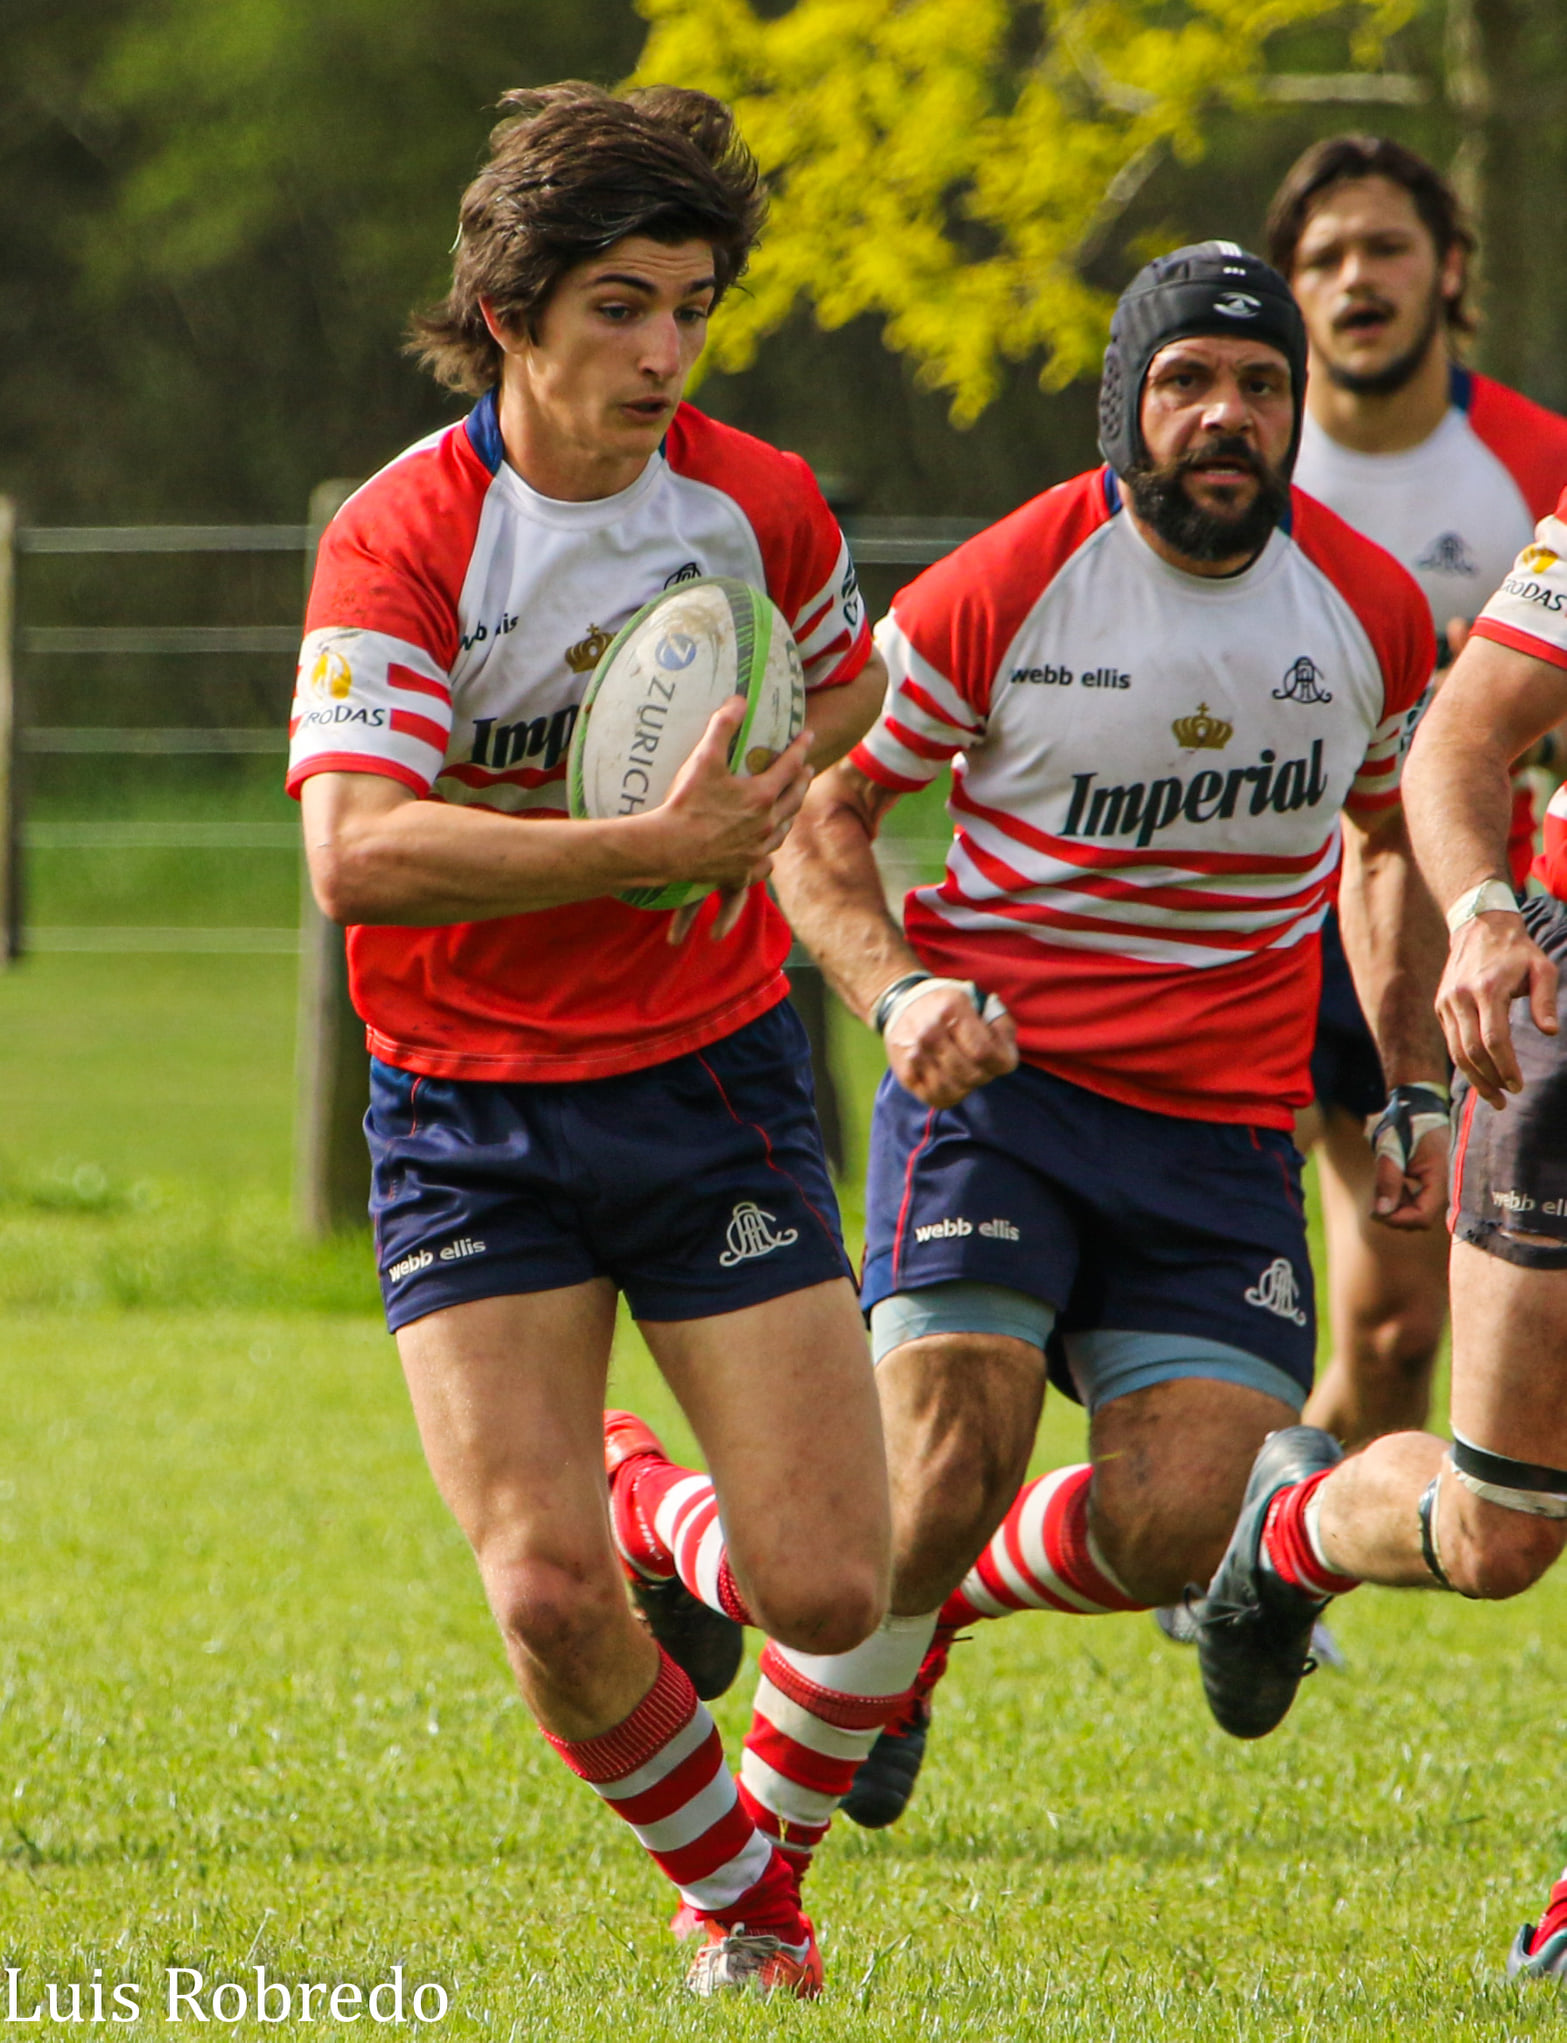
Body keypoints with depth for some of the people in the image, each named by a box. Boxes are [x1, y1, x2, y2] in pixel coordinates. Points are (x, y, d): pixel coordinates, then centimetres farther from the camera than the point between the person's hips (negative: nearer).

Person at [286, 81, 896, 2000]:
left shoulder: (758, 507, -3)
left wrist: (756, 796, -1)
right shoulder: (400, 538, -15)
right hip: (470, 1113, -2)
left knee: (827, 1594, -8)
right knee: (548, 1599, -14)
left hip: (712, 1078, 2)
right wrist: (639, 849, -33)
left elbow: (846, 687, 20)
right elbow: (355, 854, -28)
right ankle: (735, 1888, 15)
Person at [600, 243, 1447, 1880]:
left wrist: (1415, 1086, 13)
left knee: (1174, 1529, -12)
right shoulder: (1000, 592, -9)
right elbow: (818, 811, 1)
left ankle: (939, 1594, 21)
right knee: (941, 1483, -19)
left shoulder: (1369, 609, 2)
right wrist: (898, 992, -16)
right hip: (1000, 1076, -3)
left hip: (1227, 1129, 3)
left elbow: (1386, 842, 20)